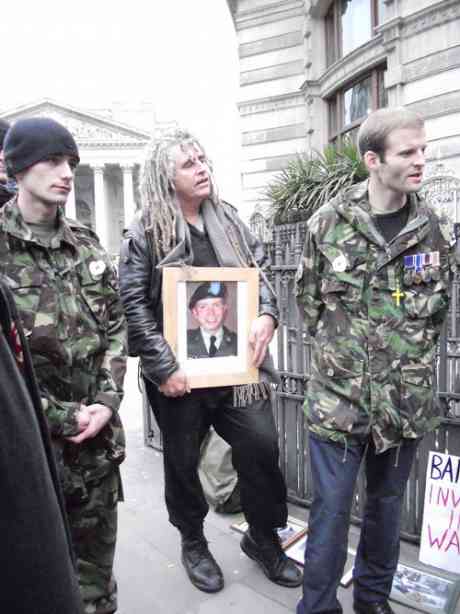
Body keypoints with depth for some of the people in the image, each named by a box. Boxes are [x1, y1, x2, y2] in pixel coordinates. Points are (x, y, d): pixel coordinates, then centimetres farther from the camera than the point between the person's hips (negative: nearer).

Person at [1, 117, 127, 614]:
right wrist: (61, 416, -13)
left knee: (97, 560, 22)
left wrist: (108, 401, -5)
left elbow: (115, 327, 6)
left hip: (98, 433, 4)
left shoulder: (86, 245, 5)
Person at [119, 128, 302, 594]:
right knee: (182, 460, 13)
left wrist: (267, 315, -9)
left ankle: (263, 538, 31)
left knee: (261, 445, 4)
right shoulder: (146, 231, -7)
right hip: (180, 370, -3)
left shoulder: (228, 219, 8)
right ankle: (193, 543, 40)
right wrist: (162, 367, -16)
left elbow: (258, 274, 11)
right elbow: (133, 302, -11)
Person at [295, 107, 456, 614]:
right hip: (338, 394, -2)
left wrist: (408, 354, 8)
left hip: (405, 399, 3)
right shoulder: (328, 224, -6)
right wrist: (339, 350, 5)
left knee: (387, 503, 19)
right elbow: (307, 300, 4)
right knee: (330, 509, 7)